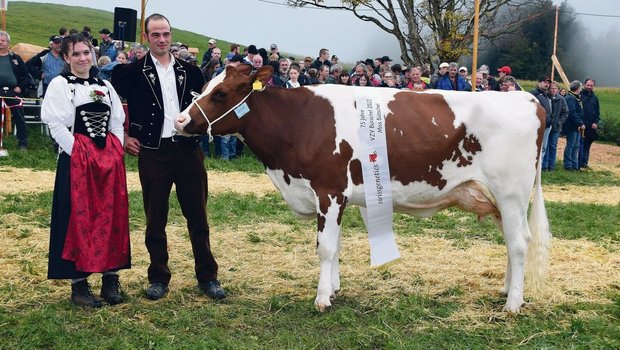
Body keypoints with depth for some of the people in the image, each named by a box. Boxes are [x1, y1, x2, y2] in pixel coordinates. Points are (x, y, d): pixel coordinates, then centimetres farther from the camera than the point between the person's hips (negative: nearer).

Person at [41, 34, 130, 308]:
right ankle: (78, 284, 6)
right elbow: (56, 123, -9)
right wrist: (79, 152, -14)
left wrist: (116, 151, 3)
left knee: (111, 217, 6)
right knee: (79, 219, -1)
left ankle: (111, 278, 16)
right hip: (76, 159, -5)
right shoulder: (60, 84, -1)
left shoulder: (105, 86, 14)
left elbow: (117, 122, 15)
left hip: (110, 159, 5)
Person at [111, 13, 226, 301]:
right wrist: (123, 136, 3)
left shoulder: (189, 70, 7)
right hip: (152, 154, -2)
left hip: (188, 151, 2)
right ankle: (158, 278, 19)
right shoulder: (132, 72, 0)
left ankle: (207, 276, 17)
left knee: (198, 216, 7)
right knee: (155, 220, 7)